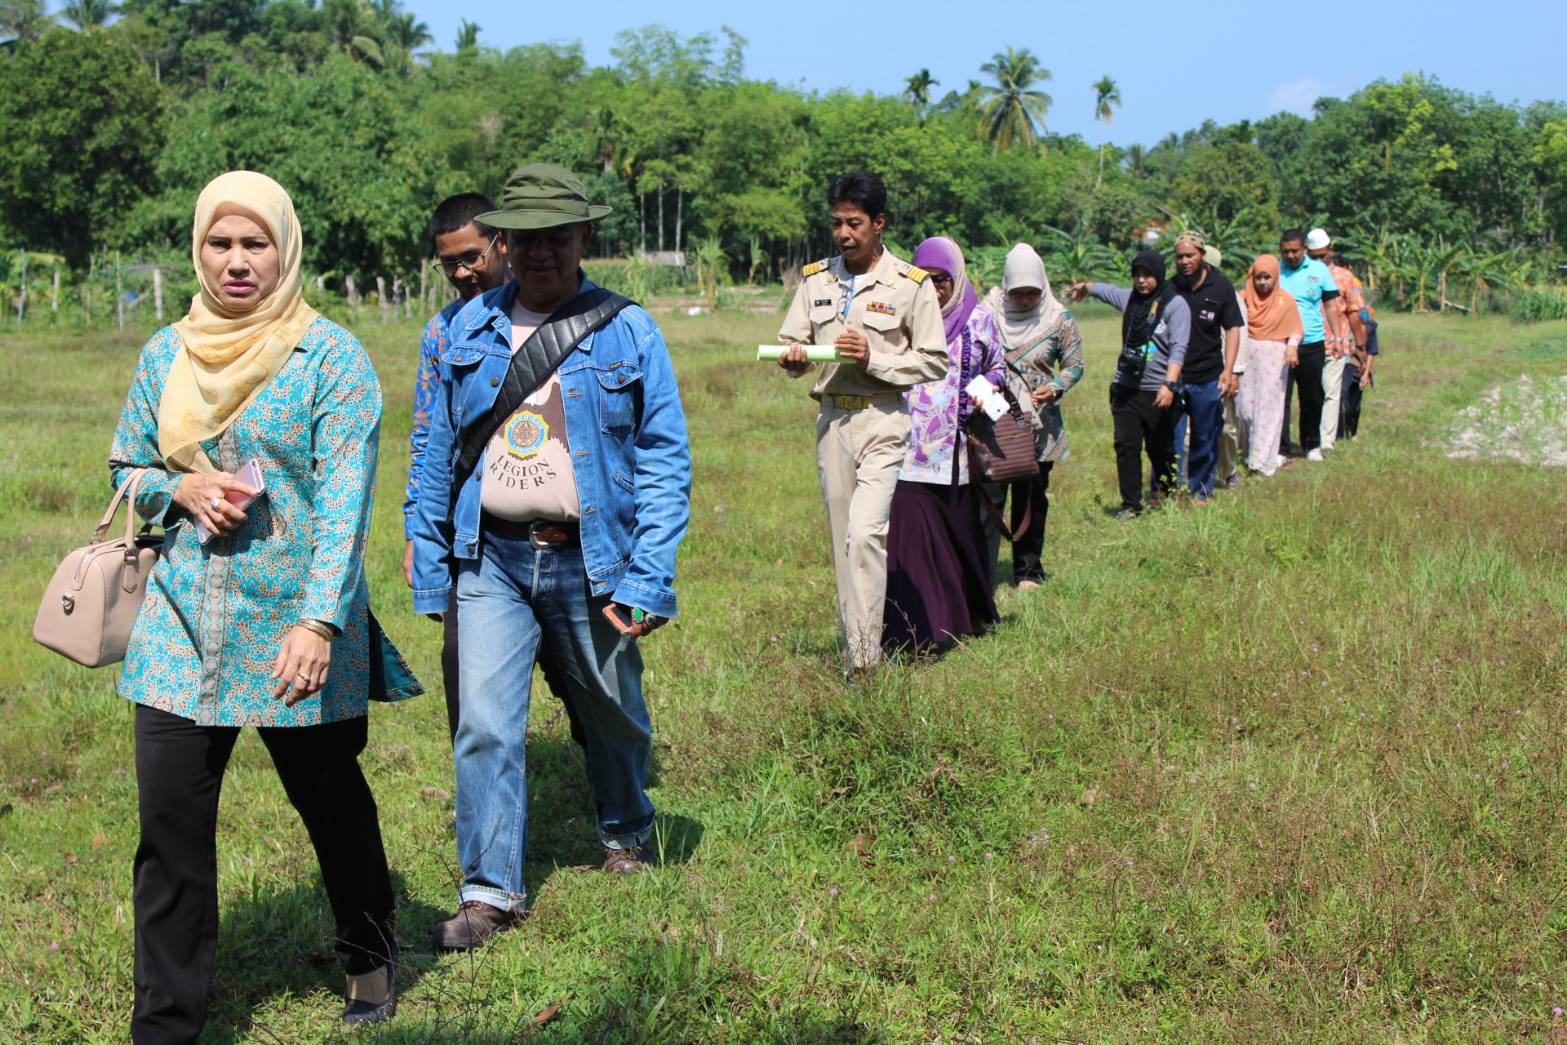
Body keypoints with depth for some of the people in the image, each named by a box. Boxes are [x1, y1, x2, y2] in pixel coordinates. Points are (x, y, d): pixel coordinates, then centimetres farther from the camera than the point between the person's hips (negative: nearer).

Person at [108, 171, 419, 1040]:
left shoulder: (331, 357, -7)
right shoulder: (165, 356, 7)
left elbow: (346, 497, -14)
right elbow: (125, 469, 17)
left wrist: (319, 621, -24)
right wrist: (181, 488, -7)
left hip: (295, 629, -3)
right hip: (183, 625, 4)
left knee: (332, 803, 12)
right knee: (169, 824, 1)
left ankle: (369, 955, 38)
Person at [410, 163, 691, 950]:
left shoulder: (627, 333, -3)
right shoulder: (468, 331, 4)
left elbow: (665, 459, -5)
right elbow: (440, 448, 9)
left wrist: (647, 580, -12)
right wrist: (428, 559, 5)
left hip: (587, 560, -1)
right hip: (491, 559, 1)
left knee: (610, 714, 15)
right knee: (484, 722, -7)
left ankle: (626, 835, 41)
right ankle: (489, 891, 3)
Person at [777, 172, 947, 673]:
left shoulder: (910, 284, -3)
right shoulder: (816, 279, 9)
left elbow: (934, 361, -2)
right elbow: (792, 342, 12)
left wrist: (875, 359, -15)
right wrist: (793, 357, -12)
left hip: (882, 419, -5)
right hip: (832, 419, 5)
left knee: (864, 533, -18)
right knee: (842, 539, 9)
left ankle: (866, 660, -17)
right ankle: (852, 652, 19)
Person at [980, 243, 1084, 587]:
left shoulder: (1059, 319, -1)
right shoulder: (989, 312, -3)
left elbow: (1074, 365, 5)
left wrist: (1055, 387, -14)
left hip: (1038, 424, 1)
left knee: (1032, 499, 10)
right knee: (989, 496, -8)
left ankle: (1028, 570, 22)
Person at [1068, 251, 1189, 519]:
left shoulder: (1175, 304, -6)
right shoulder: (1129, 298, 9)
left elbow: (1178, 348, -15)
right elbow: (1105, 290, 33)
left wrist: (1170, 384, -23)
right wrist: (1085, 288, 45)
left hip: (1158, 392, -5)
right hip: (1126, 388, 5)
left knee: (1160, 448, 6)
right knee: (1126, 446, -1)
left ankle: (1164, 495, 29)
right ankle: (1130, 505, 4)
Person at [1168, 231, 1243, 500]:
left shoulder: (1221, 287, 1)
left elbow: (1232, 329, 3)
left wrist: (1228, 370, -7)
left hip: (1208, 378, 1)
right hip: (1172, 377, -1)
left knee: (1205, 439, 9)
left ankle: (1201, 491, 22)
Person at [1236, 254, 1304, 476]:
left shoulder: (1285, 300, 1)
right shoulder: (1244, 298, 6)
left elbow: (1295, 331, 5)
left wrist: (1292, 347, -16)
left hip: (1273, 356, -3)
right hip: (1247, 354, 3)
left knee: (1268, 407, -5)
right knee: (1247, 406, 1)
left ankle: (1261, 461, -6)